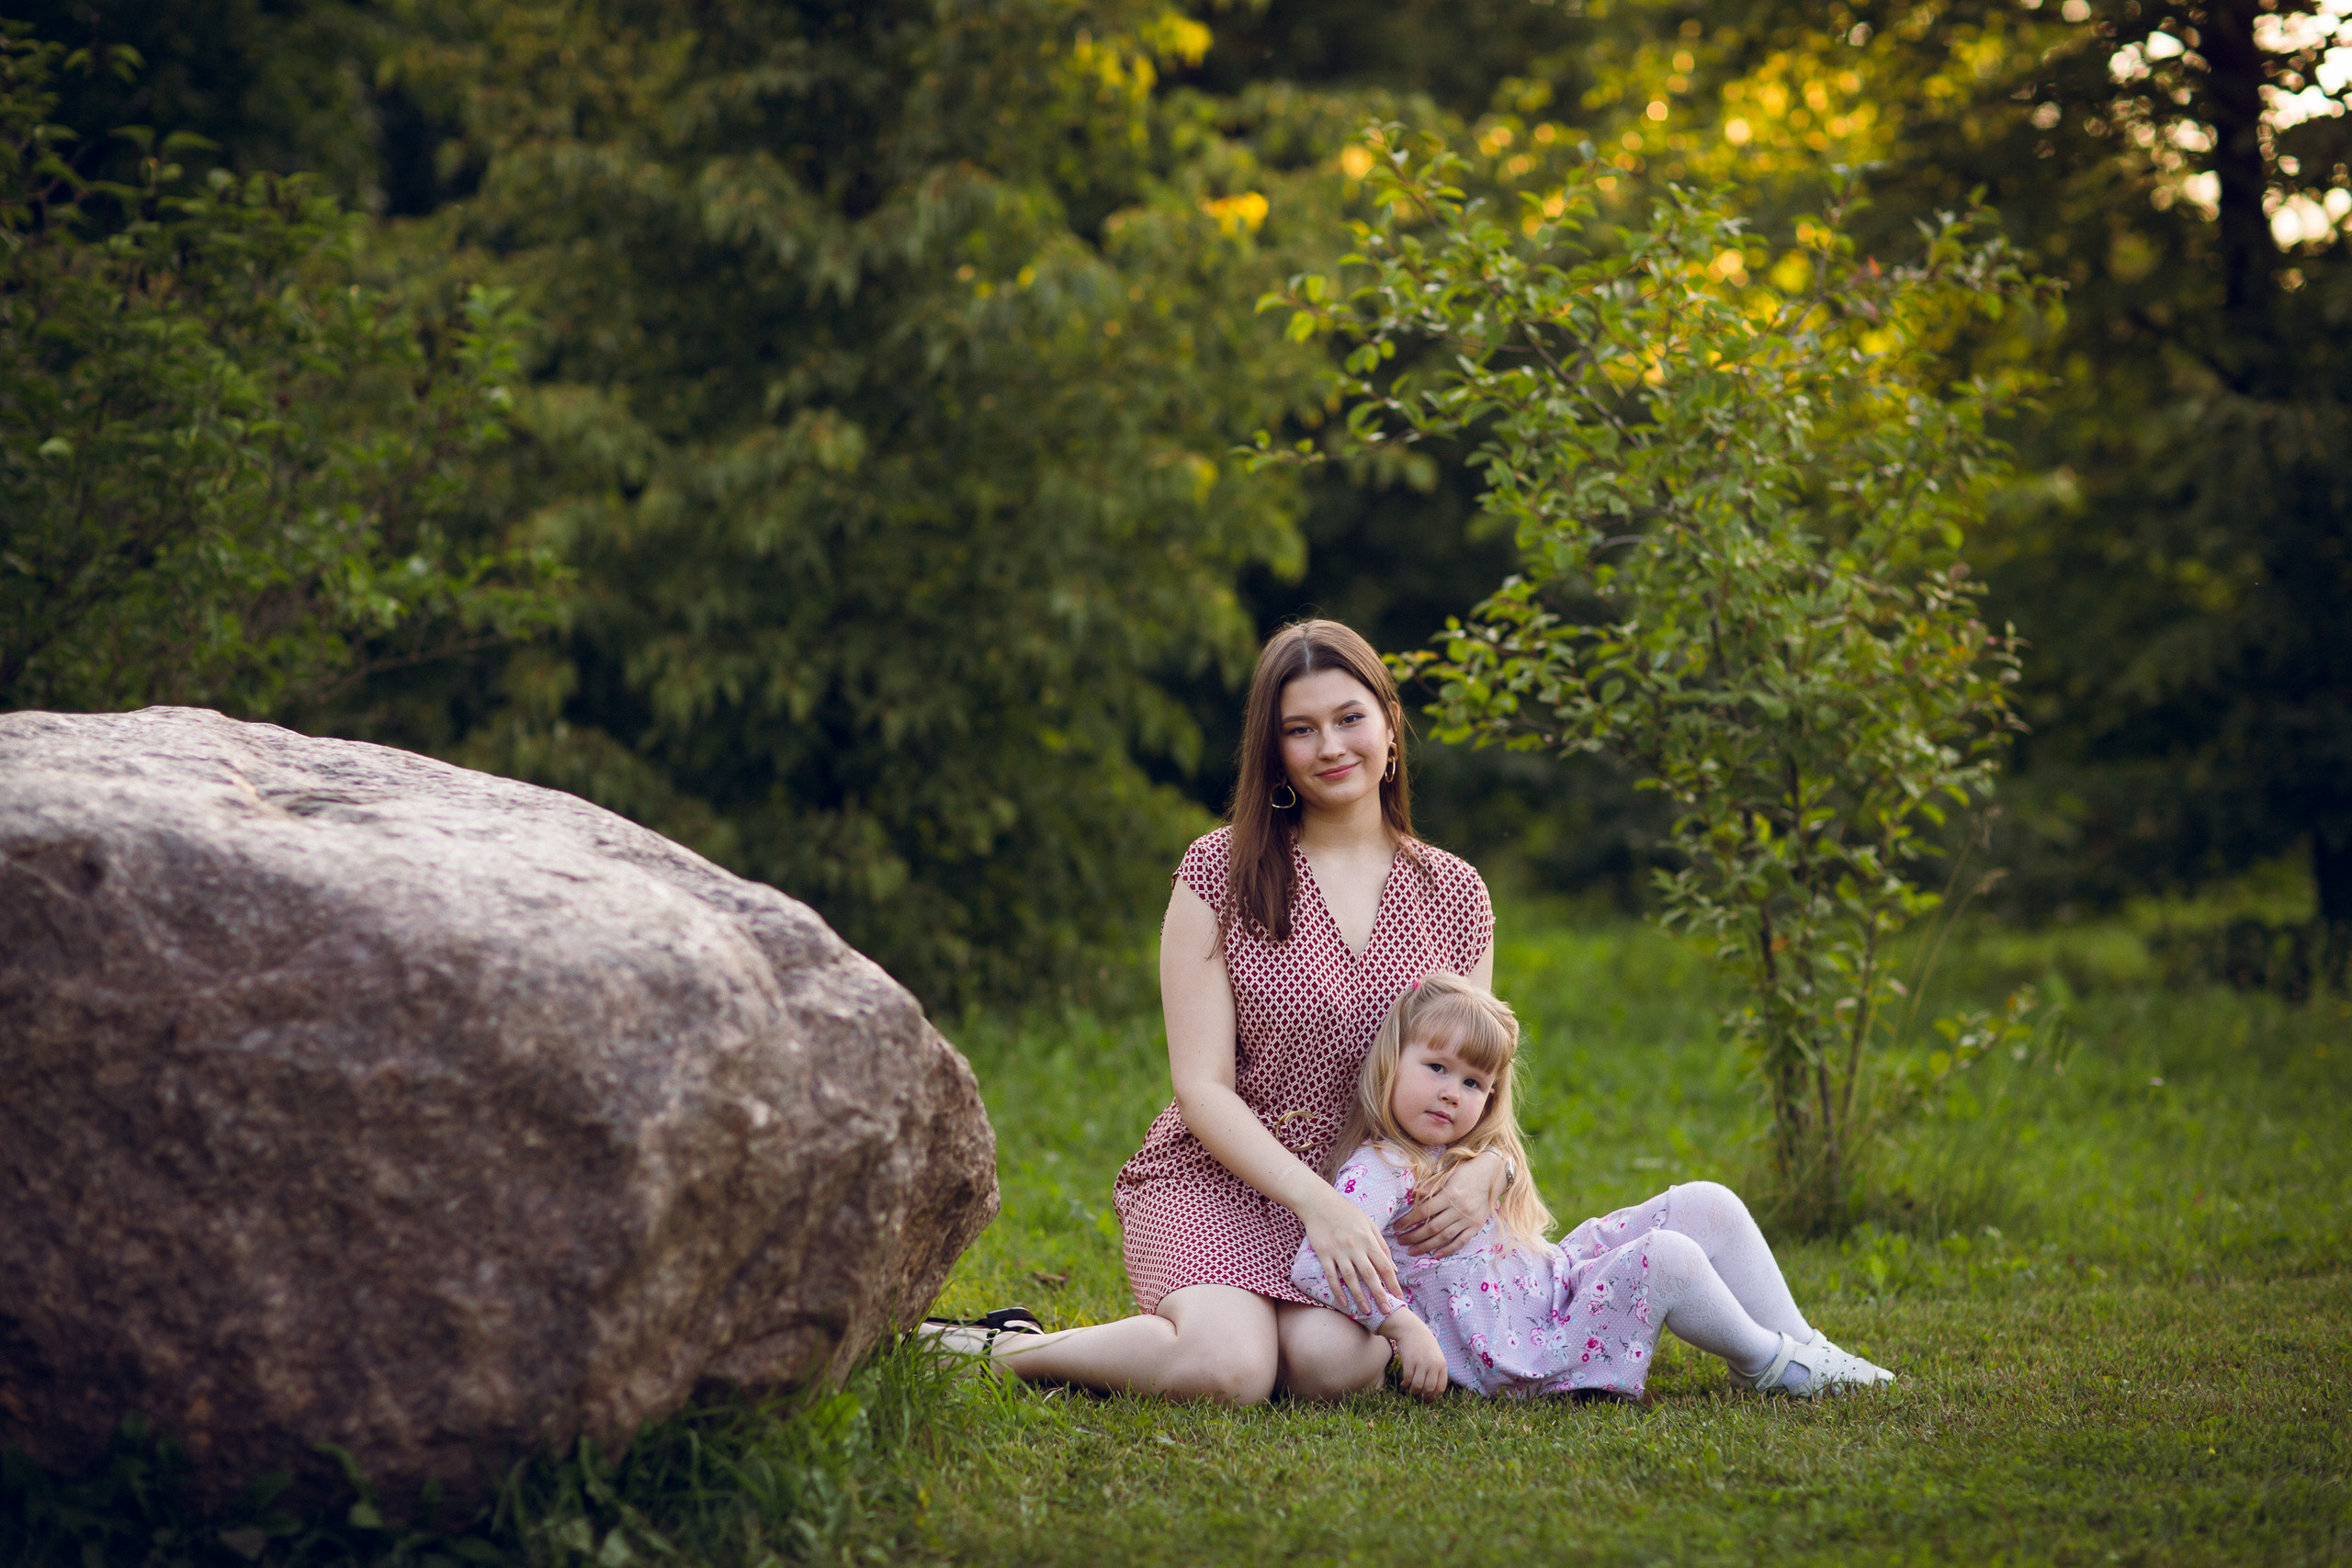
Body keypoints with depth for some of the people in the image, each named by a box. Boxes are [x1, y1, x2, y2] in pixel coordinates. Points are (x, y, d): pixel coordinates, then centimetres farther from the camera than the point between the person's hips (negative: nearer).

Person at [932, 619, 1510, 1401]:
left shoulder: (1455, 894, 8)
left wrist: (1482, 1165, -14)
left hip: (1364, 1197, 2)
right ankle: (1011, 1348, -6)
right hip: (1218, 1172, -2)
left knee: (1331, 1365, -32)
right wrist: (1314, 1200, -21)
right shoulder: (1220, 870, -2)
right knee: (1229, 1370, -32)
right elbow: (1202, 1086, -7)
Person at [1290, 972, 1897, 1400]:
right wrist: (1404, 1325, -35)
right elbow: (1315, 1264, -32)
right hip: (1517, 1348, -11)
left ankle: (1802, 1344, 7)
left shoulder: (1464, 1155, 16)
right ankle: (1767, 1361, -2)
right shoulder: (1380, 1172, -17)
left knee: (1707, 1206, 5)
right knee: (1666, 1257, -26)